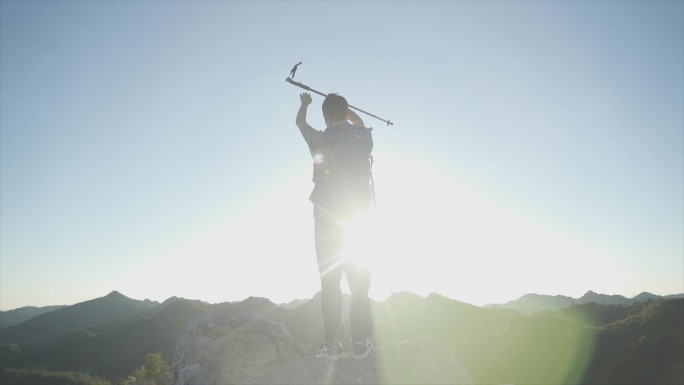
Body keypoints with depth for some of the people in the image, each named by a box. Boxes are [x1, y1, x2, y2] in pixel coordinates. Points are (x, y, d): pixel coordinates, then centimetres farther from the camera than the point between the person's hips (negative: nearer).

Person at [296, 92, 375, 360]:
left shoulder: (320, 140, -6)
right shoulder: (363, 137, -1)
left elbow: (300, 122, 16)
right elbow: (358, 121, 26)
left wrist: (304, 103, 37)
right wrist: (342, 105, 42)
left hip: (328, 220, -2)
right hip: (360, 217, 2)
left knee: (330, 282, 5)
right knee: (359, 283, 7)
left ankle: (332, 345, 9)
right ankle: (360, 344, 12)